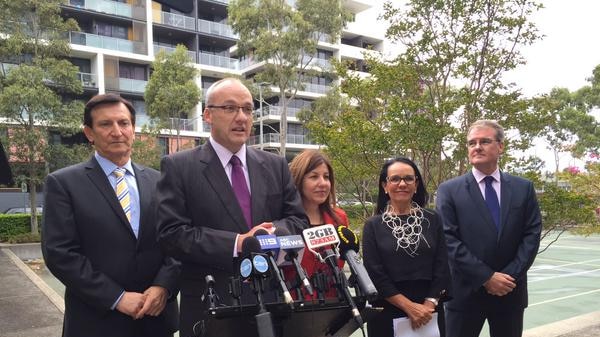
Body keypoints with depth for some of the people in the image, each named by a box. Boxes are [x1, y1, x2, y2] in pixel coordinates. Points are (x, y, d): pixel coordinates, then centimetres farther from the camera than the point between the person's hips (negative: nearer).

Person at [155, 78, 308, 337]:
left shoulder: (276, 166, 7)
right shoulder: (178, 167, -5)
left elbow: (298, 221, 6)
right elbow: (171, 234, -12)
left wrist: (272, 231, -16)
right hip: (209, 306, -3)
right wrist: (236, 243, -21)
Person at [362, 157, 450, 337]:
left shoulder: (433, 220, 1)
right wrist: (409, 306, -12)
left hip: (429, 313, 1)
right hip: (387, 314, -1)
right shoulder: (373, 225, -3)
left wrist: (429, 304, -11)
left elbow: (442, 267, 0)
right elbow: (374, 275, -7)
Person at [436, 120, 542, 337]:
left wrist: (511, 275, -10)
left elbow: (532, 234, 1)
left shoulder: (524, 188, 6)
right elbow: (449, 240, -10)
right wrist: (486, 277, -14)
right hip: (465, 292, -2)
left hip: (511, 292, 2)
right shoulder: (450, 190, -3)